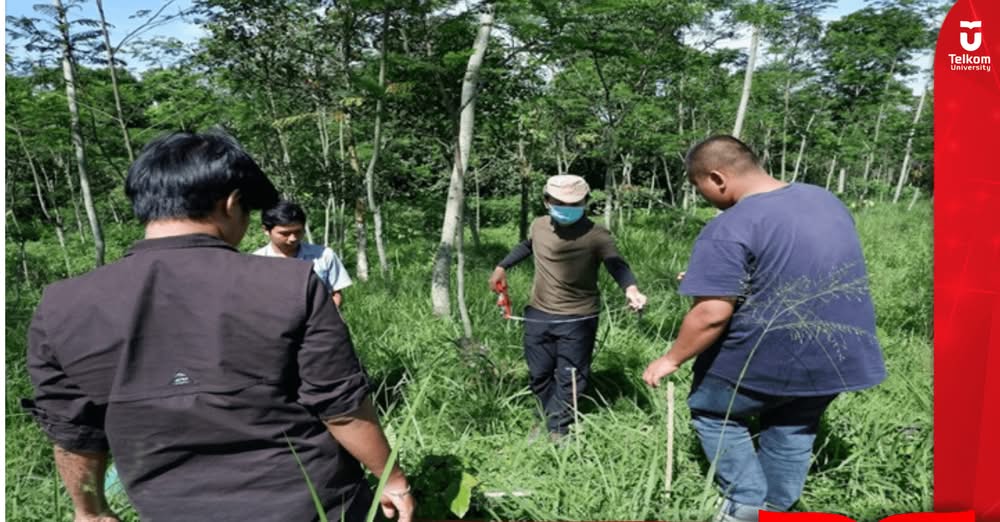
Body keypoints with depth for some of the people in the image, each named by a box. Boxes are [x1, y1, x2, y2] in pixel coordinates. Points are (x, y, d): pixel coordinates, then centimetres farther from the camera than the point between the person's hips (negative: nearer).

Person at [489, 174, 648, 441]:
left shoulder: (597, 235, -15)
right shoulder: (539, 226, 0)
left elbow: (616, 265, -31)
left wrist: (630, 289, -50)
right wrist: (502, 267, 21)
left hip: (578, 320, -4)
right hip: (538, 315, 5)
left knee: (569, 379, 1)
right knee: (539, 375, 15)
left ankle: (558, 432, 16)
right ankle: (553, 421, 35)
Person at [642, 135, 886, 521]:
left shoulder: (729, 229, -21)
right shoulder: (826, 199, 6)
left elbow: (711, 315, -25)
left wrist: (672, 359, -10)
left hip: (770, 360, -7)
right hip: (841, 355, 7)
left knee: (711, 411, 18)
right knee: (792, 430, 25)